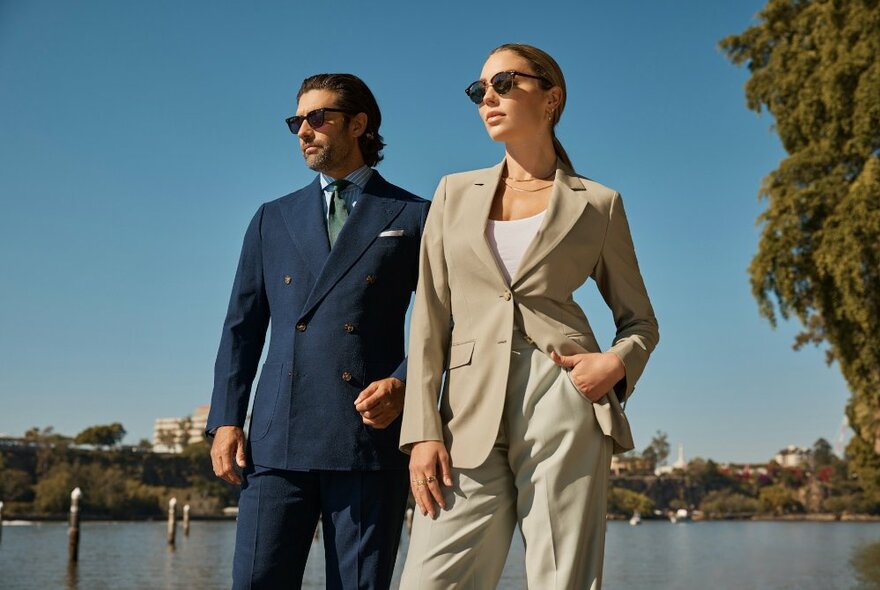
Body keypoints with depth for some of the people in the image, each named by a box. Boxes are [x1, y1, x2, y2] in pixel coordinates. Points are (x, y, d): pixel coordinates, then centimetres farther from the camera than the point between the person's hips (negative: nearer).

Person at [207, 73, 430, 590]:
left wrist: (404, 385, -11)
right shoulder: (273, 219, 18)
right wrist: (226, 419, 6)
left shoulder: (413, 217, 8)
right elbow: (243, 327, 16)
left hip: (371, 433, -2)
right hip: (278, 438, 3)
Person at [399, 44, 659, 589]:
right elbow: (429, 321, 9)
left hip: (564, 407, -2)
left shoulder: (598, 204, 9)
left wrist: (618, 363, -8)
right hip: (472, 415, 2)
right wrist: (423, 430, -1)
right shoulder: (455, 193, 15)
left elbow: (640, 321, 15)